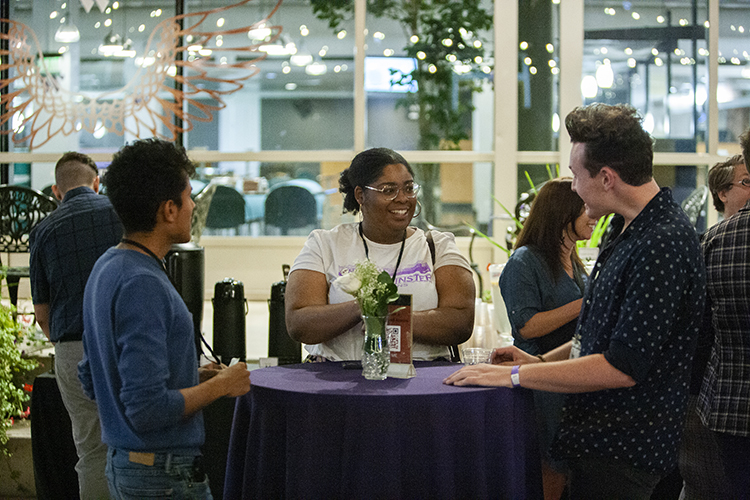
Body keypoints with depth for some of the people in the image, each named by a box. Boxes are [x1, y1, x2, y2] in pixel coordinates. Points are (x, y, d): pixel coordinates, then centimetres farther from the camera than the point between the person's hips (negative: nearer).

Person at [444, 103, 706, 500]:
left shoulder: (662, 245, -22)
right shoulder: (626, 231, 12)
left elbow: (622, 368, -25)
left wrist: (516, 375, -19)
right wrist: (542, 361, 11)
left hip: (622, 452, -9)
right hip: (596, 438, 9)